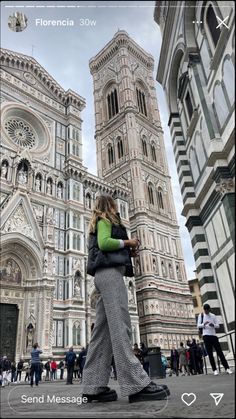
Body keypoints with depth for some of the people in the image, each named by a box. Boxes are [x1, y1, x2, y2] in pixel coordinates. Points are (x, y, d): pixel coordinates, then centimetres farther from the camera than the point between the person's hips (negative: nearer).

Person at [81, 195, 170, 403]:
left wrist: (127, 253, 17)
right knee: (120, 326, -18)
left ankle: (94, 385, -1)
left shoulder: (100, 224, 31)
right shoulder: (105, 220, 4)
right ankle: (137, 384, -21)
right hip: (110, 272, -10)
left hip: (104, 274, 10)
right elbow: (104, 243, -15)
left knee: (102, 329, 1)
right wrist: (127, 242, -2)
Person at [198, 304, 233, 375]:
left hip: (213, 335, 2)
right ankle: (214, 370, 4)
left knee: (220, 351, -1)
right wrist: (204, 324, -21)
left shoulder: (213, 316, 9)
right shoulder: (201, 316, 4)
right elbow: (198, 325, 0)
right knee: (210, 353, -1)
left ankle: (227, 368, 2)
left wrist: (213, 325, -15)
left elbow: (217, 326, 7)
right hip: (206, 336, -2)